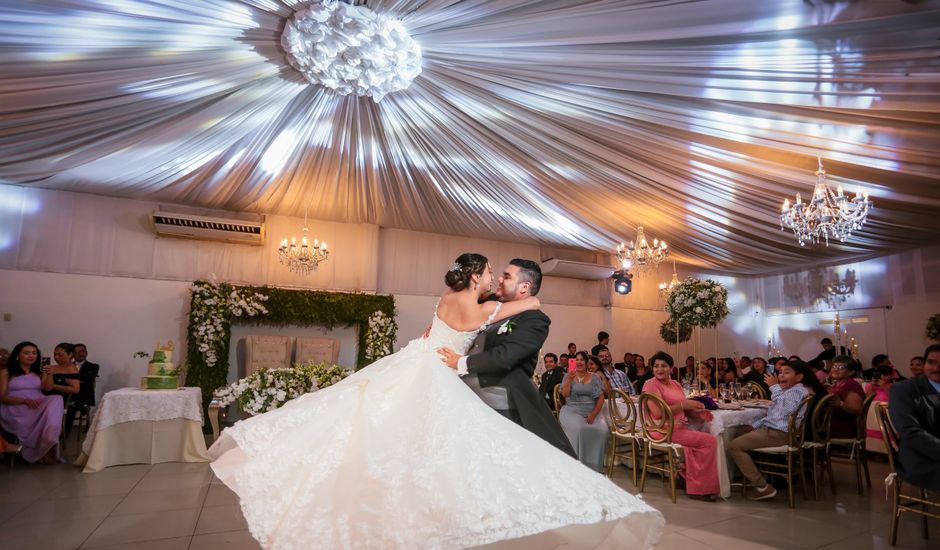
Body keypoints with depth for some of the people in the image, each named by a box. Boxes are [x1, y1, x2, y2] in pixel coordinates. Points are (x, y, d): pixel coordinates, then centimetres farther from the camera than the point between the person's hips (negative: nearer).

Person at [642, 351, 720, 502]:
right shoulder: (651, 384, -7)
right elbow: (658, 413, -18)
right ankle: (700, 488, -3)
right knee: (710, 441, -14)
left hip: (680, 428, 7)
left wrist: (698, 413, -4)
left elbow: (683, 410, 17)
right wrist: (683, 404, -18)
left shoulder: (675, 384, 17)